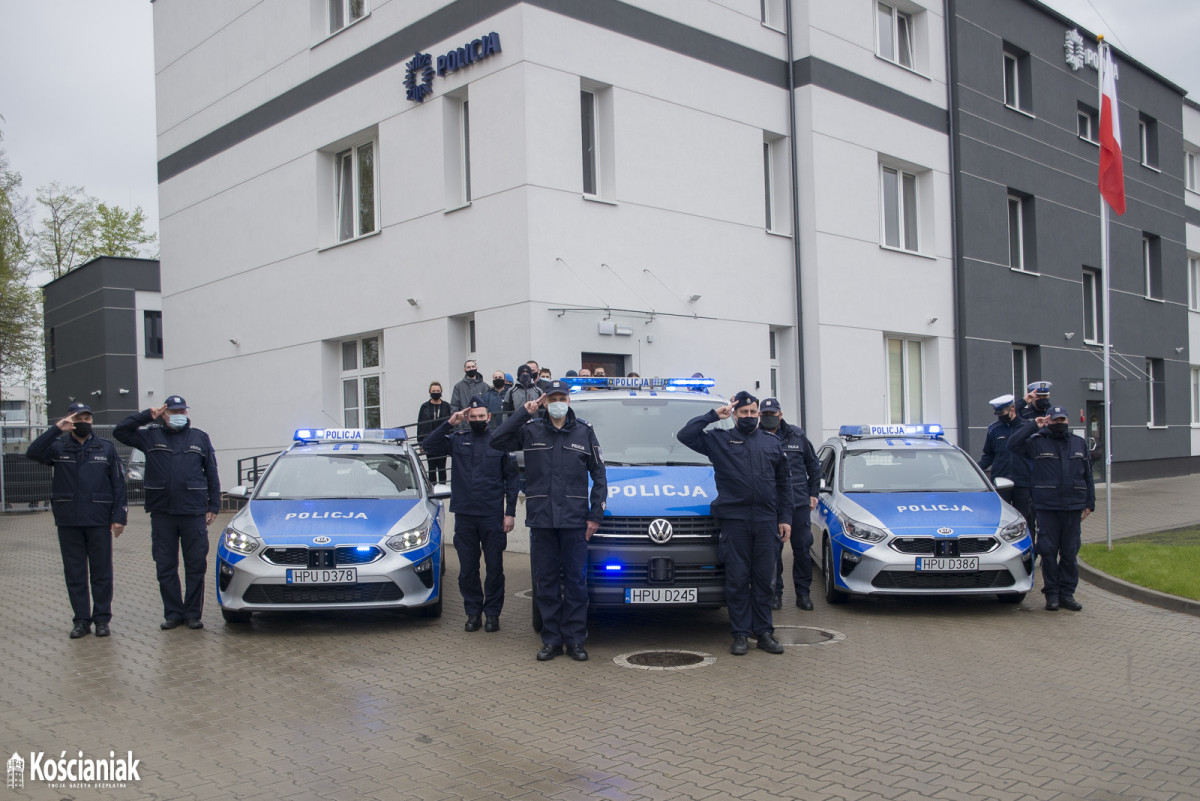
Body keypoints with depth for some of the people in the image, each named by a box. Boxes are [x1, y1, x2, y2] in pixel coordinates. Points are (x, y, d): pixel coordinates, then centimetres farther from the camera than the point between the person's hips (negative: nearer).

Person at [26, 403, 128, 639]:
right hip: (68, 521, 1)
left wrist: (119, 517, -3)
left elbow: (118, 484, 4)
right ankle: (82, 619, 15)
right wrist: (56, 429, -21)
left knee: (101, 573, 4)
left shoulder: (106, 448, 6)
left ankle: (102, 618, 13)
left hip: (99, 521, 0)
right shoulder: (58, 447, 5)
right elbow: (33, 452, -16)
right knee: (74, 573, 7)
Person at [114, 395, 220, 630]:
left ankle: (193, 613, 11)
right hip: (162, 514, 1)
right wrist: (147, 416, 0)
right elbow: (119, 431, 6)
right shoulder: (151, 437, 9)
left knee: (196, 566, 2)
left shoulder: (200, 438, 10)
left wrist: (213, 507, 5)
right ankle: (173, 613, 15)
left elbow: (212, 476, 11)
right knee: (165, 567, 5)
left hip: (194, 513, -1)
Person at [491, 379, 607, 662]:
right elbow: (497, 440, -5)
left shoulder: (584, 431, 6)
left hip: (574, 521, -1)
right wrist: (524, 412, -9)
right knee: (545, 582, 6)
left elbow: (599, 475, 8)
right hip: (540, 519, 1)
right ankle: (551, 639, 16)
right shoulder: (530, 430, 6)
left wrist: (595, 515, 1)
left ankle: (575, 640, 12)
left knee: (576, 581, 3)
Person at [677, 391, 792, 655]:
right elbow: (685, 435, -3)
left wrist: (785, 518, 10)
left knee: (763, 578, 7)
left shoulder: (772, 443, 15)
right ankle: (740, 634, 9)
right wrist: (713, 415, -3)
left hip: (766, 520, 2)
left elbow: (784, 483, 17)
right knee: (737, 579, 0)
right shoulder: (719, 440, 7)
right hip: (734, 519, -2)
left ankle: (764, 632, 15)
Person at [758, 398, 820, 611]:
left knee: (803, 548, 5)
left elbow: (813, 465, 15)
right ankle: (775, 593, 14)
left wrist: (814, 493, 12)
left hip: (799, 503, 2)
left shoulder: (797, 435, 8)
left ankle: (803, 593, 17)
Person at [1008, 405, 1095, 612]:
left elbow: (1088, 476, 16)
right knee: (1048, 552, -1)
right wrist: (1033, 425, -8)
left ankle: (1067, 594, 13)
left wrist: (1090, 503, 10)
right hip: (1047, 506, -3)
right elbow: (1013, 444, -14)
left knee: (1070, 553, 5)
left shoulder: (1079, 444, 14)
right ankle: (1051, 594, 8)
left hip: (1073, 508, 3)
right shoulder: (1037, 442, 2)